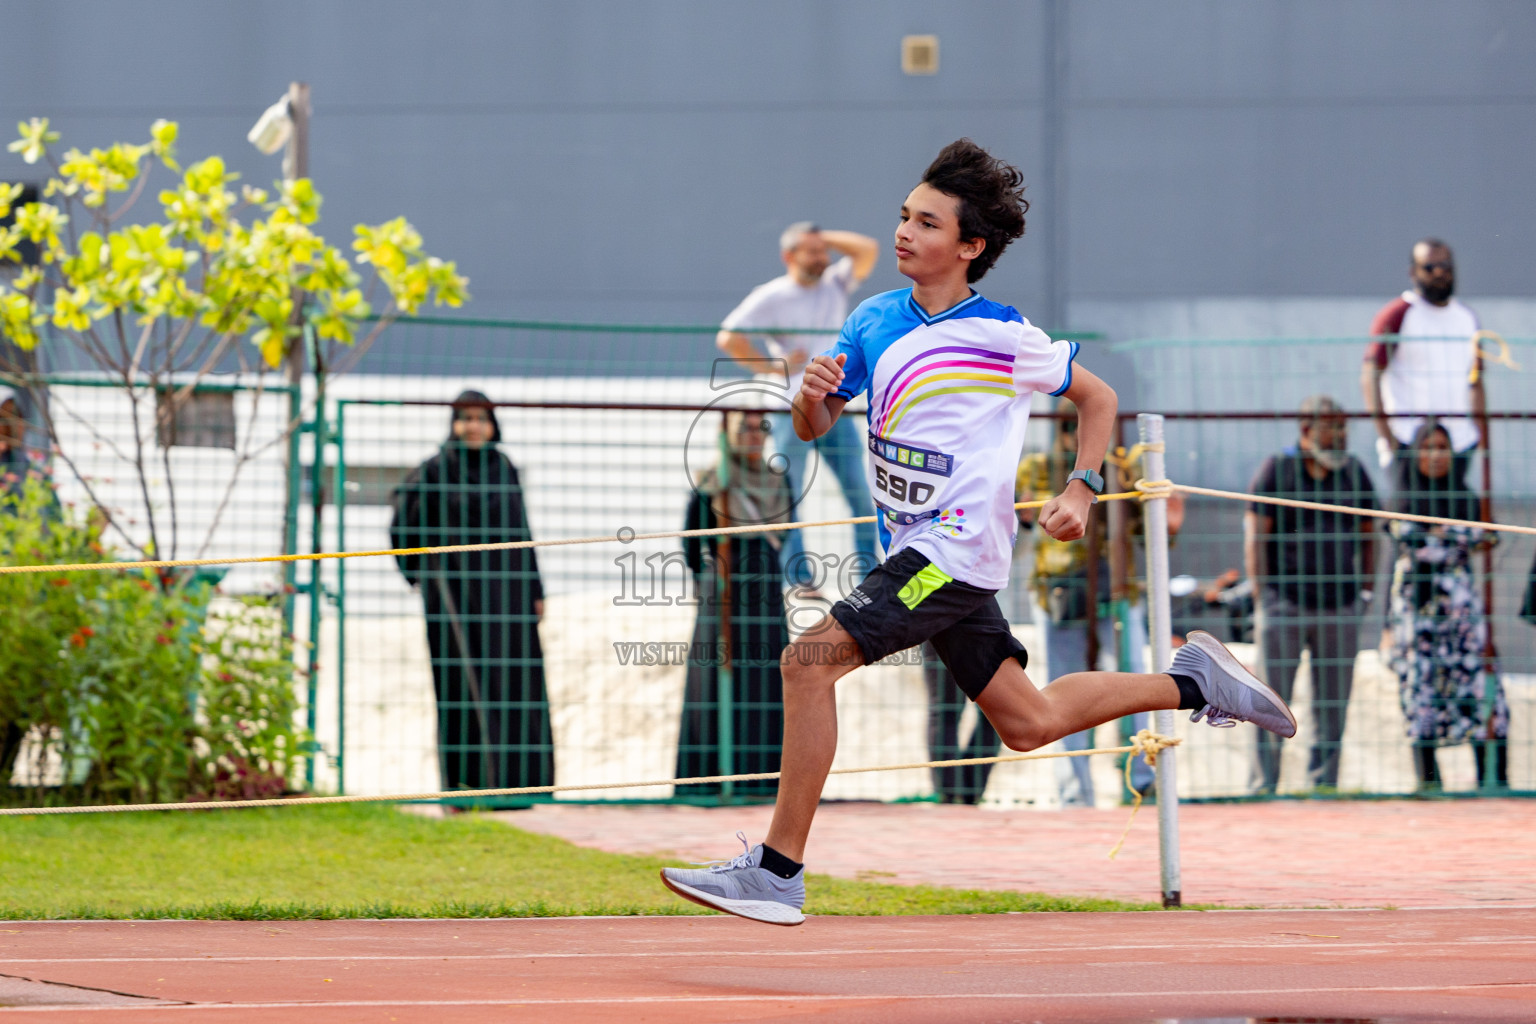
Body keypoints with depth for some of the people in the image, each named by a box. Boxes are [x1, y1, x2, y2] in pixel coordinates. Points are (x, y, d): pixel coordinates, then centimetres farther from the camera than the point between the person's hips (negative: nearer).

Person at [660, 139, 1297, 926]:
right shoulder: (874, 321, 7)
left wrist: (1081, 492, -5)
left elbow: (1098, 397, 6)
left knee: (810, 661, -21)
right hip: (917, 552, 8)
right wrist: (811, 396, -12)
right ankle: (1191, 682, 31)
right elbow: (813, 428, 11)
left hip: (956, 550, -8)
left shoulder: (1004, 337, -9)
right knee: (1029, 723, 15)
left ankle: (778, 871, -20)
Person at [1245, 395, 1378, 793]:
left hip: (1340, 607, 3)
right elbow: (1255, 536, -2)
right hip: (1286, 603, -3)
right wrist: (1263, 595, -8)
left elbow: (1367, 535, 19)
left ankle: (1323, 786, 9)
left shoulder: (1354, 472, 11)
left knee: (1333, 707, 4)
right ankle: (1265, 786, 2)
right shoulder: (1277, 469, 0)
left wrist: (1366, 589, 10)